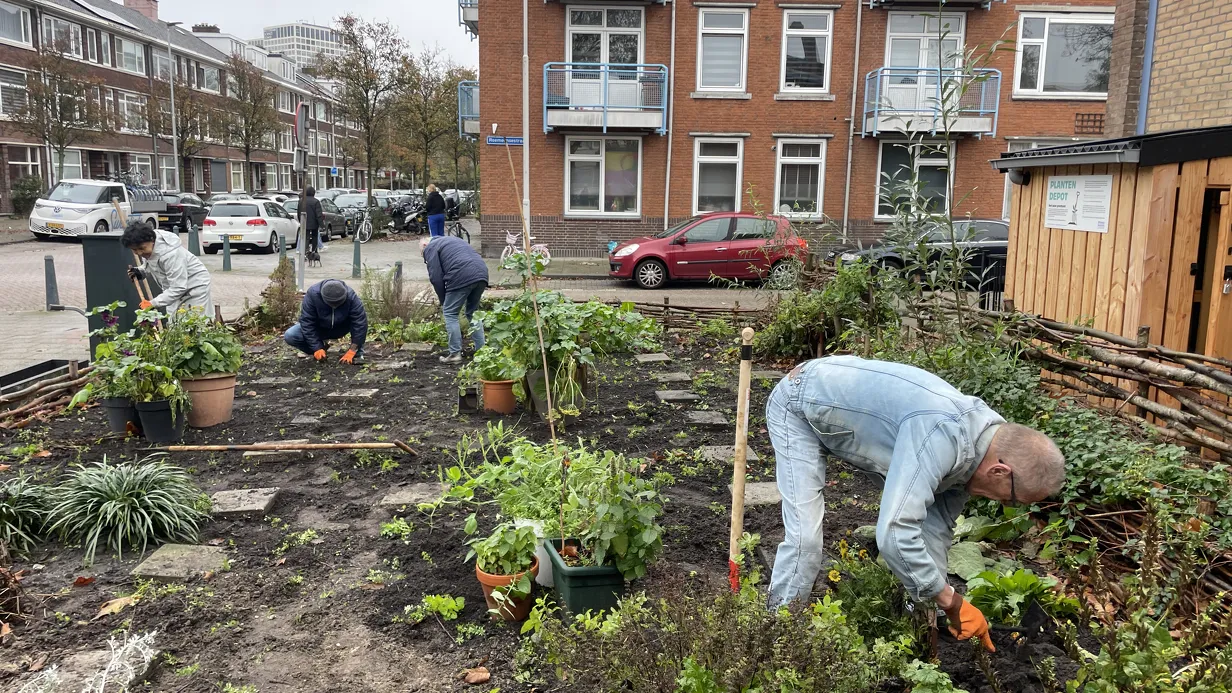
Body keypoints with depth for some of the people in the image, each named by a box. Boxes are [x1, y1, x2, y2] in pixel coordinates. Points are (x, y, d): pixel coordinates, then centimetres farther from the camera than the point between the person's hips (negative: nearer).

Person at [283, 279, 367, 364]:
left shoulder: (351, 296, -31)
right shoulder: (312, 294, -31)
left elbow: (360, 322, -33)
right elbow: (307, 322, -26)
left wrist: (352, 351, -36)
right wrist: (317, 348, -30)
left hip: (341, 328, -1)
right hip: (319, 328, 1)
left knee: (362, 315, -31)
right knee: (289, 336, -23)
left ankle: (358, 353, -16)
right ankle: (321, 345, 3)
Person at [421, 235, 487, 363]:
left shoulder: (430, 248, 12)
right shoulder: (452, 240, 35)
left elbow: (436, 277, 2)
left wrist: (443, 301, 14)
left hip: (462, 277, -7)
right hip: (482, 273, 7)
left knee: (450, 314, 7)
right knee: (473, 312, 21)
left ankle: (455, 354, 4)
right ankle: (481, 351, 18)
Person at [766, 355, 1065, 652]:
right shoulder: (942, 437, -38)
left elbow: (936, 528, 1)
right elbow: (894, 533, -44)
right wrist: (951, 602, -30)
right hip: (798, 405, -8)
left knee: (920, 514, 8)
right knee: (804, 537, -18)